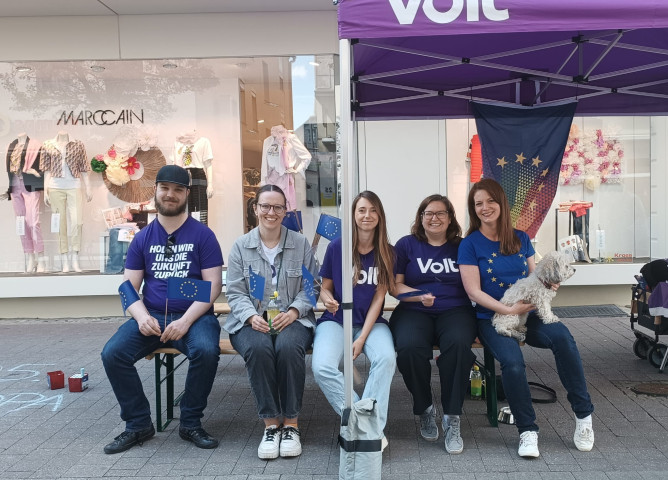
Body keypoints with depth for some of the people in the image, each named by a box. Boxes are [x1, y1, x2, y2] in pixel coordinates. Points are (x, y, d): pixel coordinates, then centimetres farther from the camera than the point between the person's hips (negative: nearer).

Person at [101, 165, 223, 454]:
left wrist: (186, 321, -18)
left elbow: (213, 285, -5)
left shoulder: (202, 235, 1)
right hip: (151, 317, 3)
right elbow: (129, 287, 8)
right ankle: (138, 424, 1)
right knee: (112, 354, -20)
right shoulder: (142, 238, 10)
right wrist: (142, 317, -13)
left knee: (206, 351, -32)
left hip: (193, 316, -3)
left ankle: (191, 423, -7)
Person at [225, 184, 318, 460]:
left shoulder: (300, 244, 9)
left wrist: (293, 311, -12)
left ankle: (291, 424, -20)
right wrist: (252, 316, -13)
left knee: (289, 347, -34)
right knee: (258, 348, -34)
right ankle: (270, 424, -21)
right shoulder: (241, 246, 10)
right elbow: (235, 292, 5)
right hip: (251, 320, 0)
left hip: (292, 318, 0)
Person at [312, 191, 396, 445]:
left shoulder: (387, 252, 2)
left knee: (386, 358, -32)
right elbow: (325, 287, 9)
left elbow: (378, 298, -2)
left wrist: (362, 339, -11)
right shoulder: (336, 247, -1)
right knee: (322, 367, -29)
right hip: (336, 320, 0)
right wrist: (327, 299, -17)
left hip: (371, 322, 1)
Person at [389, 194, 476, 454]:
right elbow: (395, 287, 7)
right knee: (409, 347, -33)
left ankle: (452, 418, -18)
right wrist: (420, 295, -11)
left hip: (455, 310, 1)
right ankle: (425, 409, -5)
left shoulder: (462, 247, 13)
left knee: (458, 344, -34)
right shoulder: (407, 245, 11)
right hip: (414, 311, 0)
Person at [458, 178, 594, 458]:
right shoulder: (470, 244, -1)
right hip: (492, 318, -3)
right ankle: (527, 430, -9)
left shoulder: (521, 239, 11)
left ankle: (583, 415, -14)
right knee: (512, 362, -32)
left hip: (527, 313, 3)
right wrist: (508, 309, -19)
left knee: (562, 336, -28)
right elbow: (474, 291, -8)